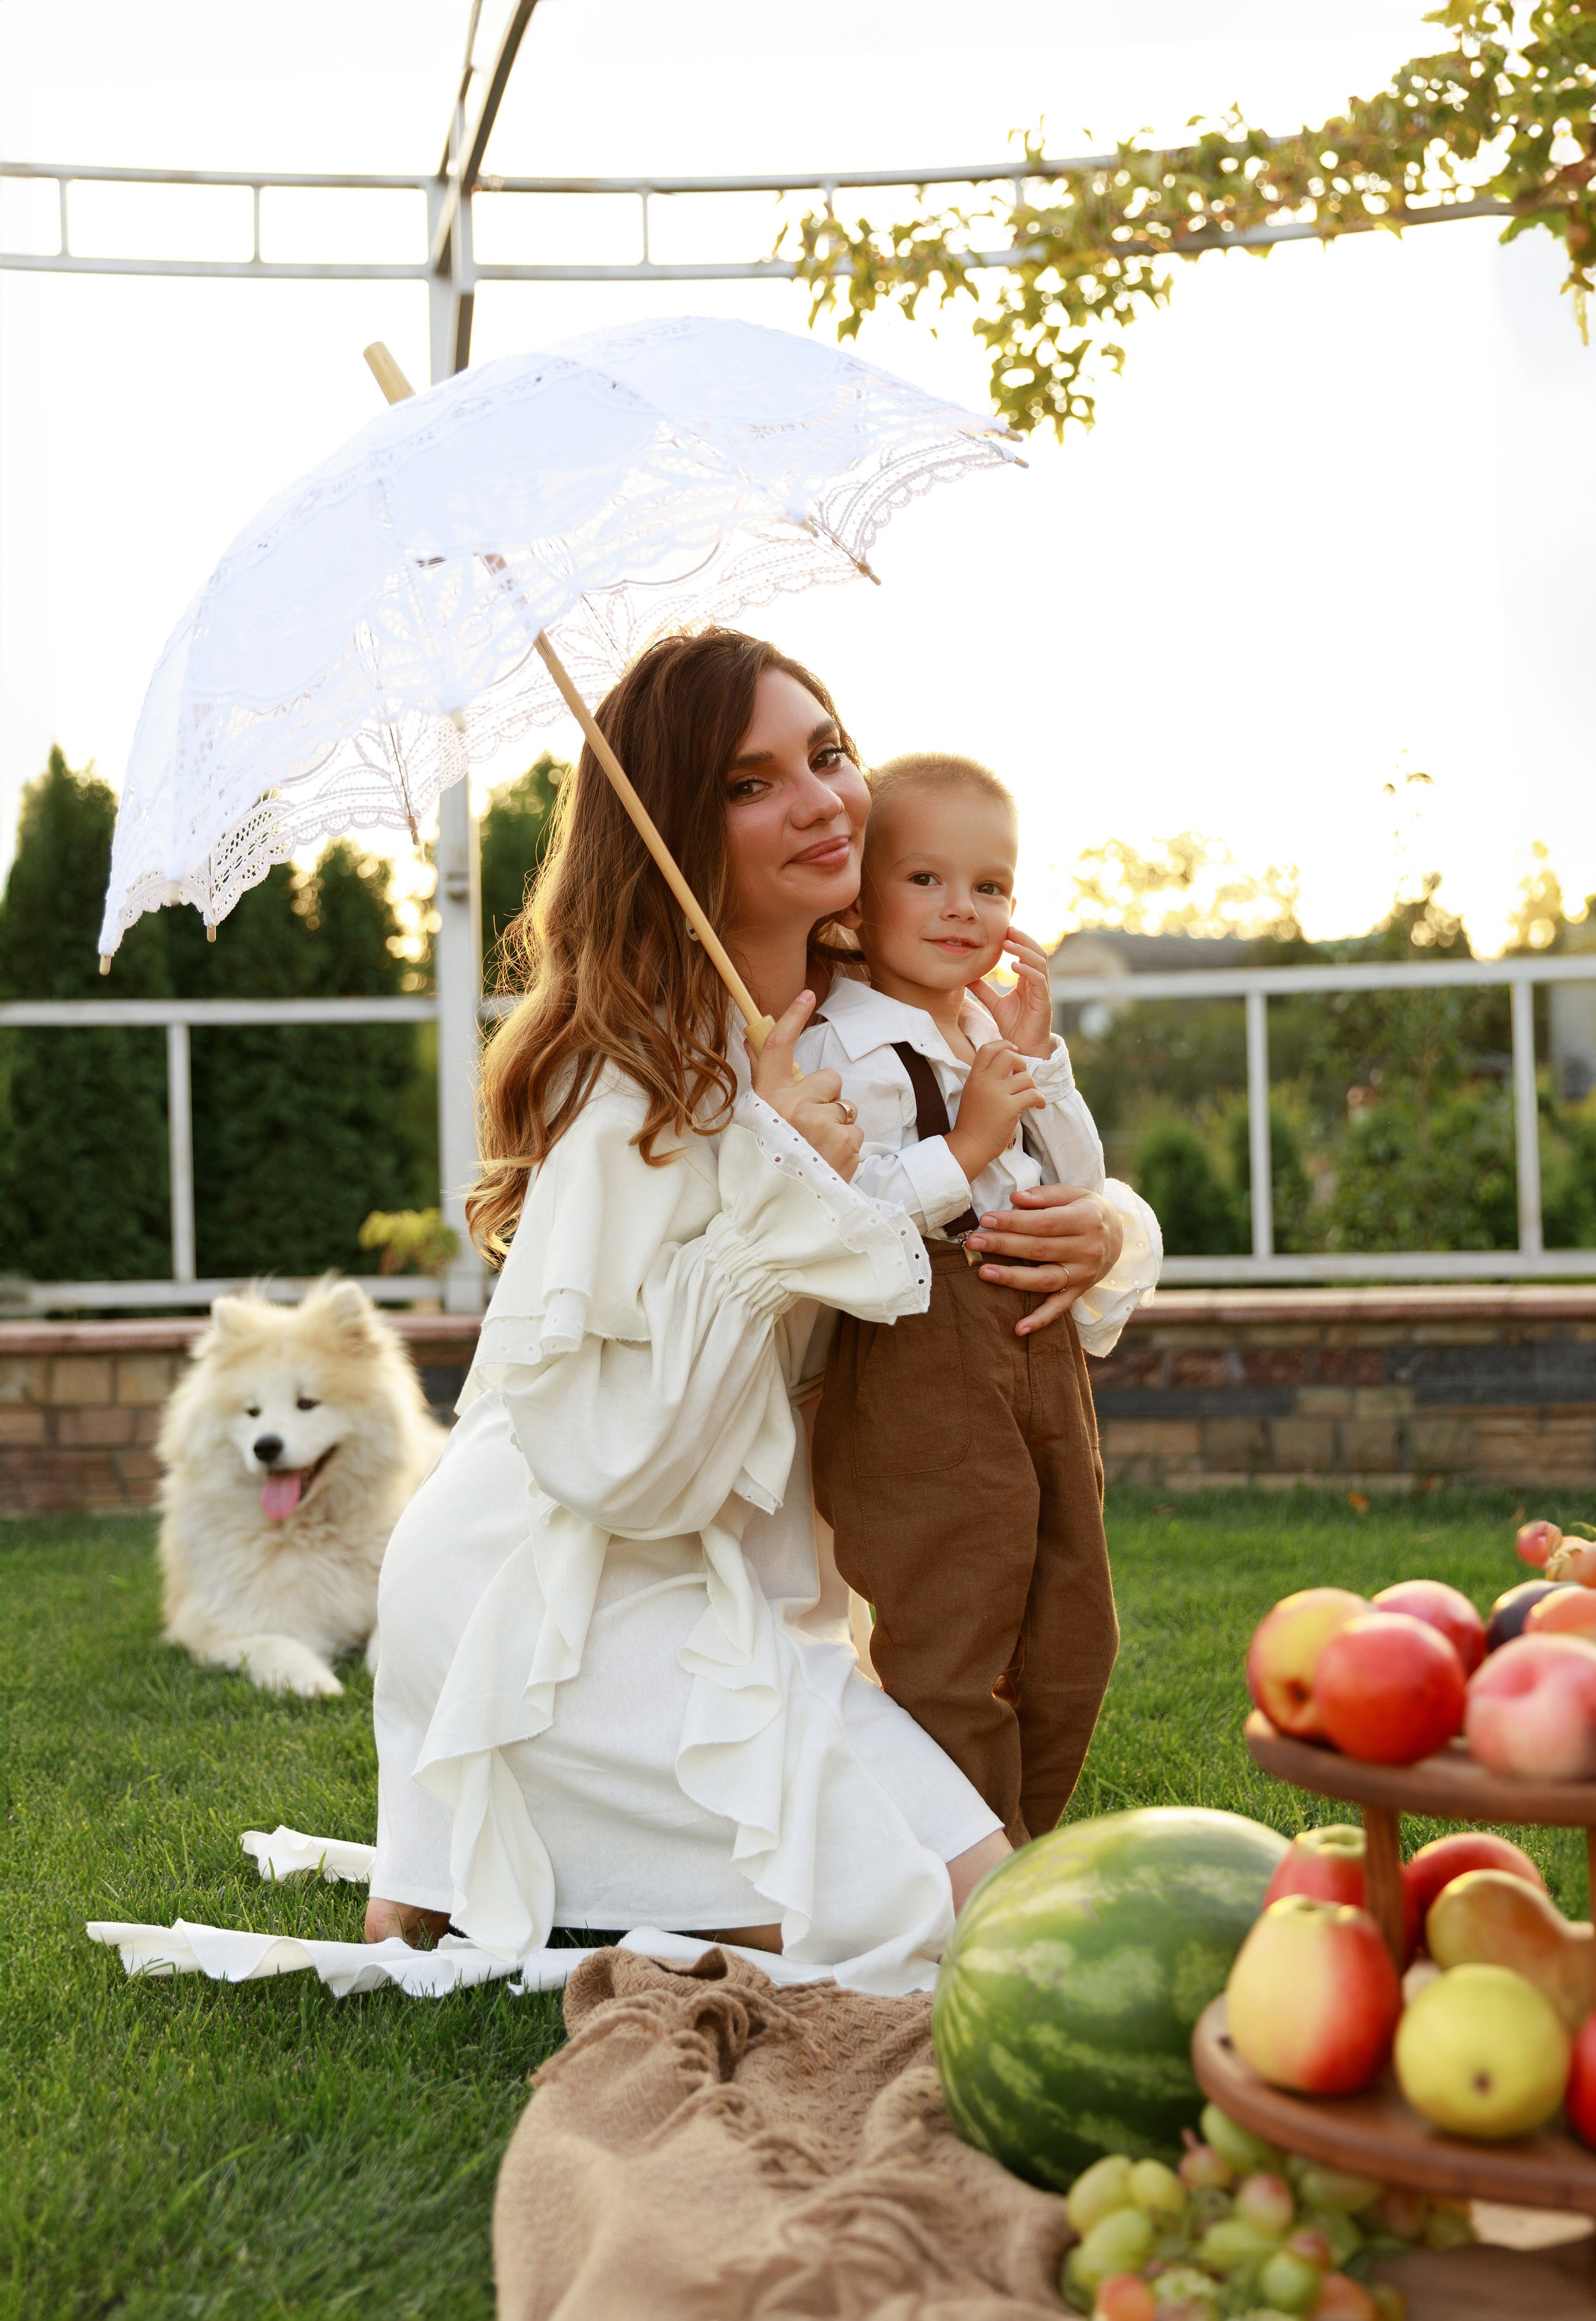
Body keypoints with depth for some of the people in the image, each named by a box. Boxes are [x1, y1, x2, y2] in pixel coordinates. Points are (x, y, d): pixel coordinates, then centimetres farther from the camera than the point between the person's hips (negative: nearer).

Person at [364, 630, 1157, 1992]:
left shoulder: (862, 1023, 6)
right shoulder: (638, 1078, -22)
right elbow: (600, 1448, -26)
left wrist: (1100, 1232, -8)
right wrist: (772, 1187, -28)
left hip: (728, 1570, 9)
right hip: (561, 1608, -9)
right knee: (963, 1890, -14)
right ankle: (445, 1902, -2)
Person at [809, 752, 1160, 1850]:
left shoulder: (1001, 1034, 17)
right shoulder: (846, 1048, -9)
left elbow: (1080, 1185, 14)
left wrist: (1037, 1058, 2)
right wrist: (966, 1149, -18)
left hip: (1040, 1347, 9)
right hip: (918, 1365, -9)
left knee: (1071, 1644, 15)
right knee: (950, 1659, -5)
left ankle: (1018, 1854, 29)